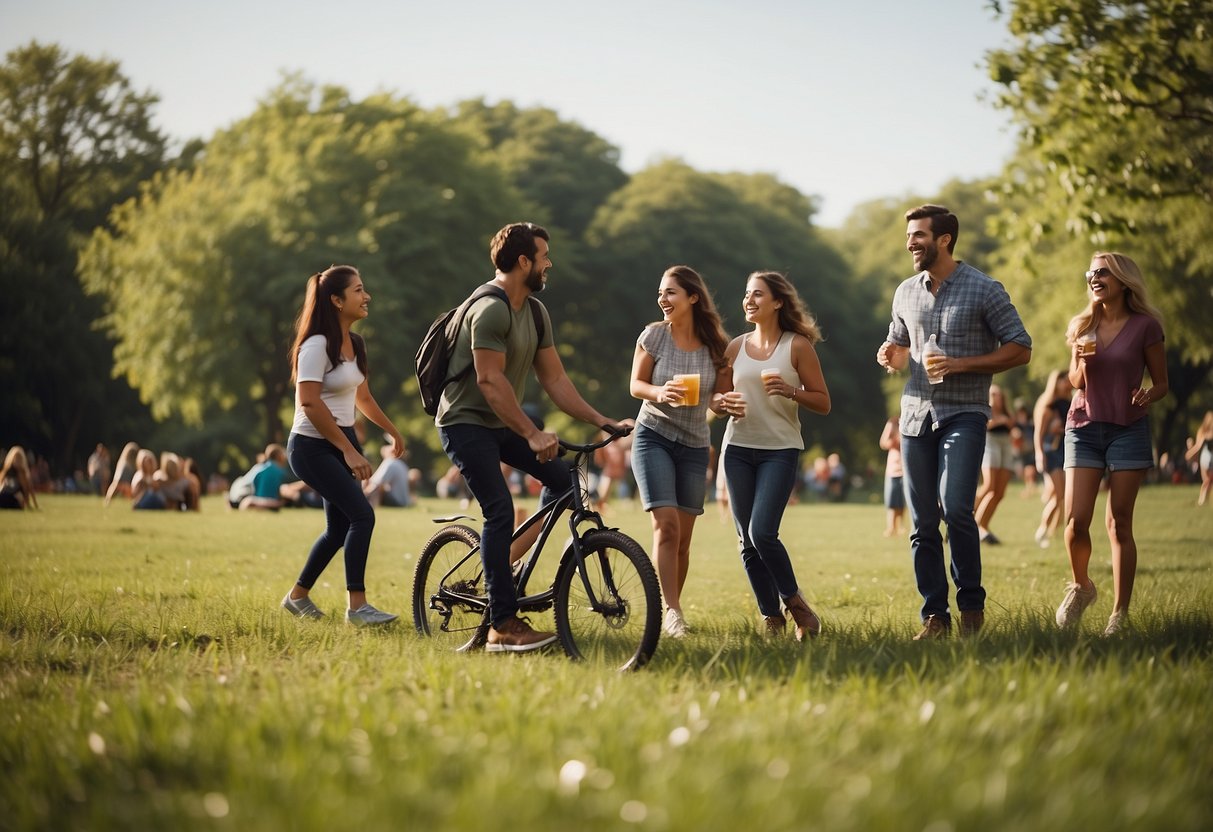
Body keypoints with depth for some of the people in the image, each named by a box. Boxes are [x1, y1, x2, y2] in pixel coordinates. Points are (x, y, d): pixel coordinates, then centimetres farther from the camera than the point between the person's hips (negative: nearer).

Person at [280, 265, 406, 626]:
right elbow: (310, 403, -23)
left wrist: (392, 430, 27)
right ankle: (357, 606, -14)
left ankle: (298, 596, 27)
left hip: (341, 442, 9)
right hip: (312, 446, -9)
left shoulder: (355, 343, 9)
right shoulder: (317, 345, -17)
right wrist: (349, 451, -23)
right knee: (362, 515, -18)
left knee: (339, 527, 11)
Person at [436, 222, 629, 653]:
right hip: (466, 422, -9)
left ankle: (511, 558, 9)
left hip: (502, 423, 9)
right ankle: (502, 626, -19)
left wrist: (601, 420, 0)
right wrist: (533, 434, -33)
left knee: (562, 477, -2)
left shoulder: (535, 312, 8)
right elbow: (490, 382, -28)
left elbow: (554, 378, 9)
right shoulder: (490, 310, -21)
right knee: (500, 511, -18)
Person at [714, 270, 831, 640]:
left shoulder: (798, 346, -1)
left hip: (781, 450, -4)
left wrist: (791, 391, -19)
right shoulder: (736, 347, 9)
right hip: (738, 448, 4)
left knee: (762, 533, -16)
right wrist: (725, 404, -8)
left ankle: (793, 600, 6)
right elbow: (716, 396, 15)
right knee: (747, 540, 2)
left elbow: (823, 403, -1)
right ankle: (771, 616, 13)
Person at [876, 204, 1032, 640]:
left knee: (956, 509, -19)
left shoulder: (984, 290, -4)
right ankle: (935, 615, 9)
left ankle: (971, 605, -3)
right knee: (922, 524, 3)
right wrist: (890, 356, 1)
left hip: (964, 414, -5)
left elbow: (1020, 349, -4)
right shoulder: (906, 293, 12)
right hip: (916, 414, 5)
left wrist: (960, 364, -15)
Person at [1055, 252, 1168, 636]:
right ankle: (1081, 586, 19)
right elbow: (1076, 383, 12)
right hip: (1084, 427, 3)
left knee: (1119, 523, -3)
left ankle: (1120, 613, 3)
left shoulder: (1145, 326, -3)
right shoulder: (1082, 326, 8)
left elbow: (1161, 382, 2)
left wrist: (1148, 396, -20)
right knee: (1076, 521, -8)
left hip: (1128, 430, -3)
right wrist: (1081, 361, -9)